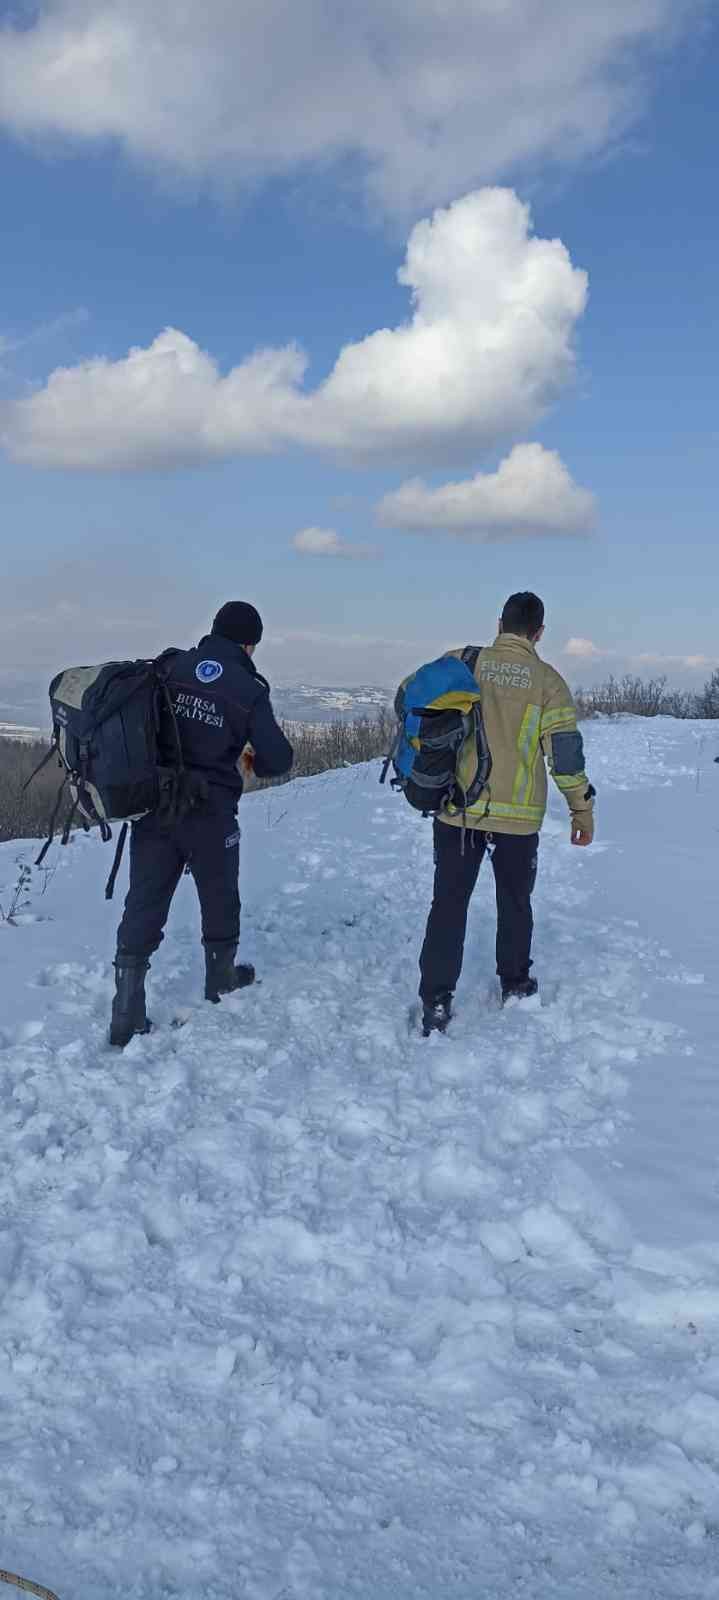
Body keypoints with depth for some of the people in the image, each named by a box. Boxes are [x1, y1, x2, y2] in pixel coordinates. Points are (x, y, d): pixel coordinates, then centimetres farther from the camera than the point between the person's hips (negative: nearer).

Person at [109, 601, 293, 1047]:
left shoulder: (169, 667, 1)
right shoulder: (249, 689, -8)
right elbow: (279, 759, -9)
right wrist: (253, 760, 14)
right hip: (209, 812, -3)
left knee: (144, 902, 5)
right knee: (219, 897, 19)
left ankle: (128, 1014, 1)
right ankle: (221, 979, 39)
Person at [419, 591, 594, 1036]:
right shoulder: (546, 679, -4)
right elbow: (566, 750, -5)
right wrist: (583, 808, 5)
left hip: (458, 810, 1)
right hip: (518, 815, -1)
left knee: (449, 902, 6)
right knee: (515, 901, 18)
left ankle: (436, 1000, 1)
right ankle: (515, 985, 33)